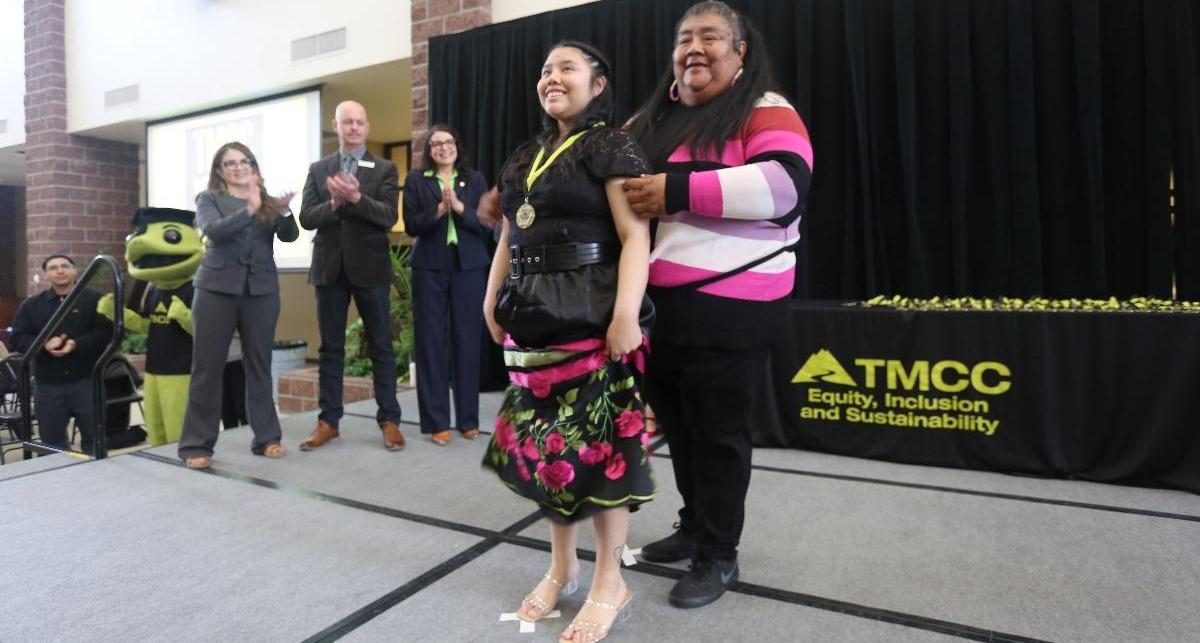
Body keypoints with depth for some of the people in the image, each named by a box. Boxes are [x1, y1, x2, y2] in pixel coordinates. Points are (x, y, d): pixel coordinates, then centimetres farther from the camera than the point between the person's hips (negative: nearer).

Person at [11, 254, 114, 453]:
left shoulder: (94, 299, 0)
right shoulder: (31, 305, 10)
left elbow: (105, 332, -9)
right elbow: (18, 339, 3)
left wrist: (77, 344, -23)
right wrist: (44, 344, -16)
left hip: (87, 381, -3)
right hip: (48, 385, 3)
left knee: (94, 437, 6)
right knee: (52, 441, 12)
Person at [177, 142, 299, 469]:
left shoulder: (268, 200, 11)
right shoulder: (209, 198, 7)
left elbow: (289, 236, -4)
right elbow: (214, 231, -13)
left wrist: (284, 211, -24)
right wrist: (250, 209, -25)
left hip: (261, 290, 2)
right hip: (217, 288, -1)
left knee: (259, 365, 6)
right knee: (207, 366, 1)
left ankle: (266, 437, 13)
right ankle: (197, 444, 9)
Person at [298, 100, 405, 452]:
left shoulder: (385, 169, 3)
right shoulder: (318, 169, 10)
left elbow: (389, 216, -10)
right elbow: (306, 218, 1)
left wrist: (356, 198, -25)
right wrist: (334, 202, -17)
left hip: (370, 267, -2)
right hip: (330, 267, 2)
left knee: (381, 346, 3)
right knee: (331, 348, 8)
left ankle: (389, 420, 10)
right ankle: (328, 421, 17)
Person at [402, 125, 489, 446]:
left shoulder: (475, 179, 10)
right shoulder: (416, 180, 8)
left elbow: (487, 225, 2)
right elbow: (411, 225, -1)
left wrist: (459, 207, -12)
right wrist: (439, 209, -15)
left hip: (469, 267, 1)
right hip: (429, 268, 0)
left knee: (467, 341, 2)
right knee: (431, 342, 0)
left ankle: (468, 419, 13)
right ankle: (436, 422, 7)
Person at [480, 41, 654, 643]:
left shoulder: (613, 147, -2)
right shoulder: (525, 158, 20)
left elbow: (635, 237, -13)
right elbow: (507, 239, 22)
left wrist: (627, 313, -23)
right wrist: (493, 300, 14)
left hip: (591, 315, -7)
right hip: (536, 318, 7)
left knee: (598, 439, -3)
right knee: (546, 437, 10)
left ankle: (609, 583, 14)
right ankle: (561, 566, 28)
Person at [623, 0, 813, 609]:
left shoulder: (766, 111, -4)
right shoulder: (652, 119, 17)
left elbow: (786, 184, -21)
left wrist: (679, 190, -24)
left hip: (726, 307, -7)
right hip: (656, 304, 7)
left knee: (716, 428, 5)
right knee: (676, 422, 17)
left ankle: (719, 554, 25)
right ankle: (693, 527, 39)